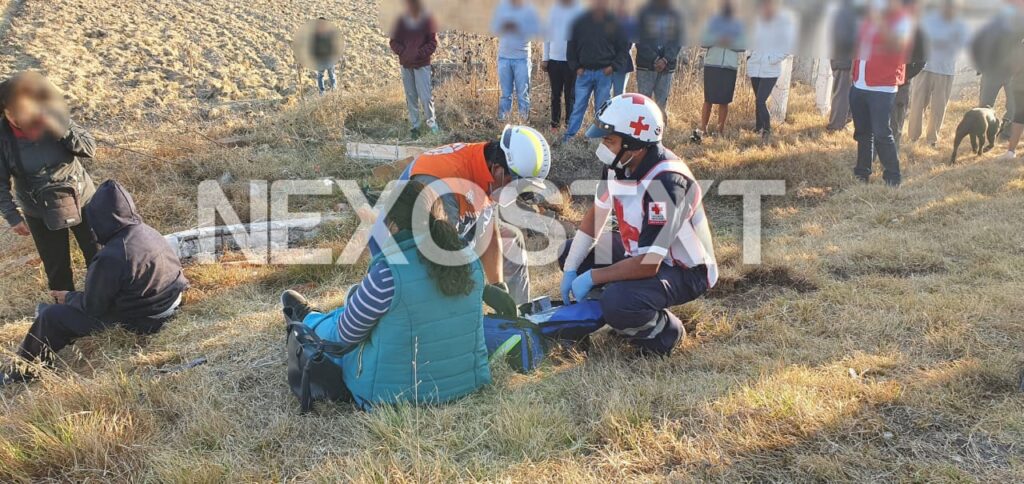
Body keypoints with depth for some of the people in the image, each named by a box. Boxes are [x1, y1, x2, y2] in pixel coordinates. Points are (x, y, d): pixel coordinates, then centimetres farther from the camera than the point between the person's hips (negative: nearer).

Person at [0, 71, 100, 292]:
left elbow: (90, 149, -16)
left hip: (81, 199, 1)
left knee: (98, 254, 14)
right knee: (57, 267, 11)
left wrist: (61, 128, -29)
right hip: (41, 214, -1)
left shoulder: (53, 118, -14)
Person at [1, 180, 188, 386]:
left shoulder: (112, 257, -28)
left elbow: (93, 306, -14)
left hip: (142, 322, -9)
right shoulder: (147, 232, -1)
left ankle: (25, 370, 23)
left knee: (51, 317, 3)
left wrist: (69, 297, 8)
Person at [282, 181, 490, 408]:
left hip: (396, 393, -5)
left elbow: (347, 334, -12)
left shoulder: (388, 272, -26)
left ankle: (307, 320, 61)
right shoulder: (470, 258, -8)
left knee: (335, 324, 26)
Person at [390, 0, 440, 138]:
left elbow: (433, 43, -5)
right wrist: (402, 52, -9)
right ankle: (415, 126, 14)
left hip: (422, 65, -3)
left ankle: (431, 124, 6)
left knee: (425, 96, -8)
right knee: (410, 97, 6)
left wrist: (418, 54, -16)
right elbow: (393, 42, 9)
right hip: (406, 65, 3)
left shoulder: (428, 20, -3)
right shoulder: (402, 21, 6)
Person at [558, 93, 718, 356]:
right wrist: (571, 269, -1)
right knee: (570, 253, 5)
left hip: (685, 271, -9)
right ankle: (622, 314, 12)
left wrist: (591, 277, -21)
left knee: (616, 303, -33)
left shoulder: (665, 181, -33)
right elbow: (596, 214, 5)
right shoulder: (620, 163, -8)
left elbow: (647, 265, -32)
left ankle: (666, 331, -1)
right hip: (644, 251, 9)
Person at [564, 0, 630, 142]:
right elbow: (572, 46, 9)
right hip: (584, 72, 1)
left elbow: (623, 48, 5)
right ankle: (569, 135, 5)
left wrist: (614, 66, -6)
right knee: (579, 105, 1)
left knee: (602, 107, 4)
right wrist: (576, 66, 0)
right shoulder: (580, 22, 2)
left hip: (604, 73, 0)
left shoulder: (614, 23, 1)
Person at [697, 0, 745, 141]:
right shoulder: (713, 21, 7)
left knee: (724, 101, 4)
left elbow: (743, 45, 2)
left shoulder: (738, 25, 8)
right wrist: (717, 40, -17)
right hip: (712, 65, -1)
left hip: (730, 67, 1)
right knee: (708, 100, -2)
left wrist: (731, 43, -15)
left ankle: (720, 131, 11)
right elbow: (703, 41, -1)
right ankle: (702, 130, 1)